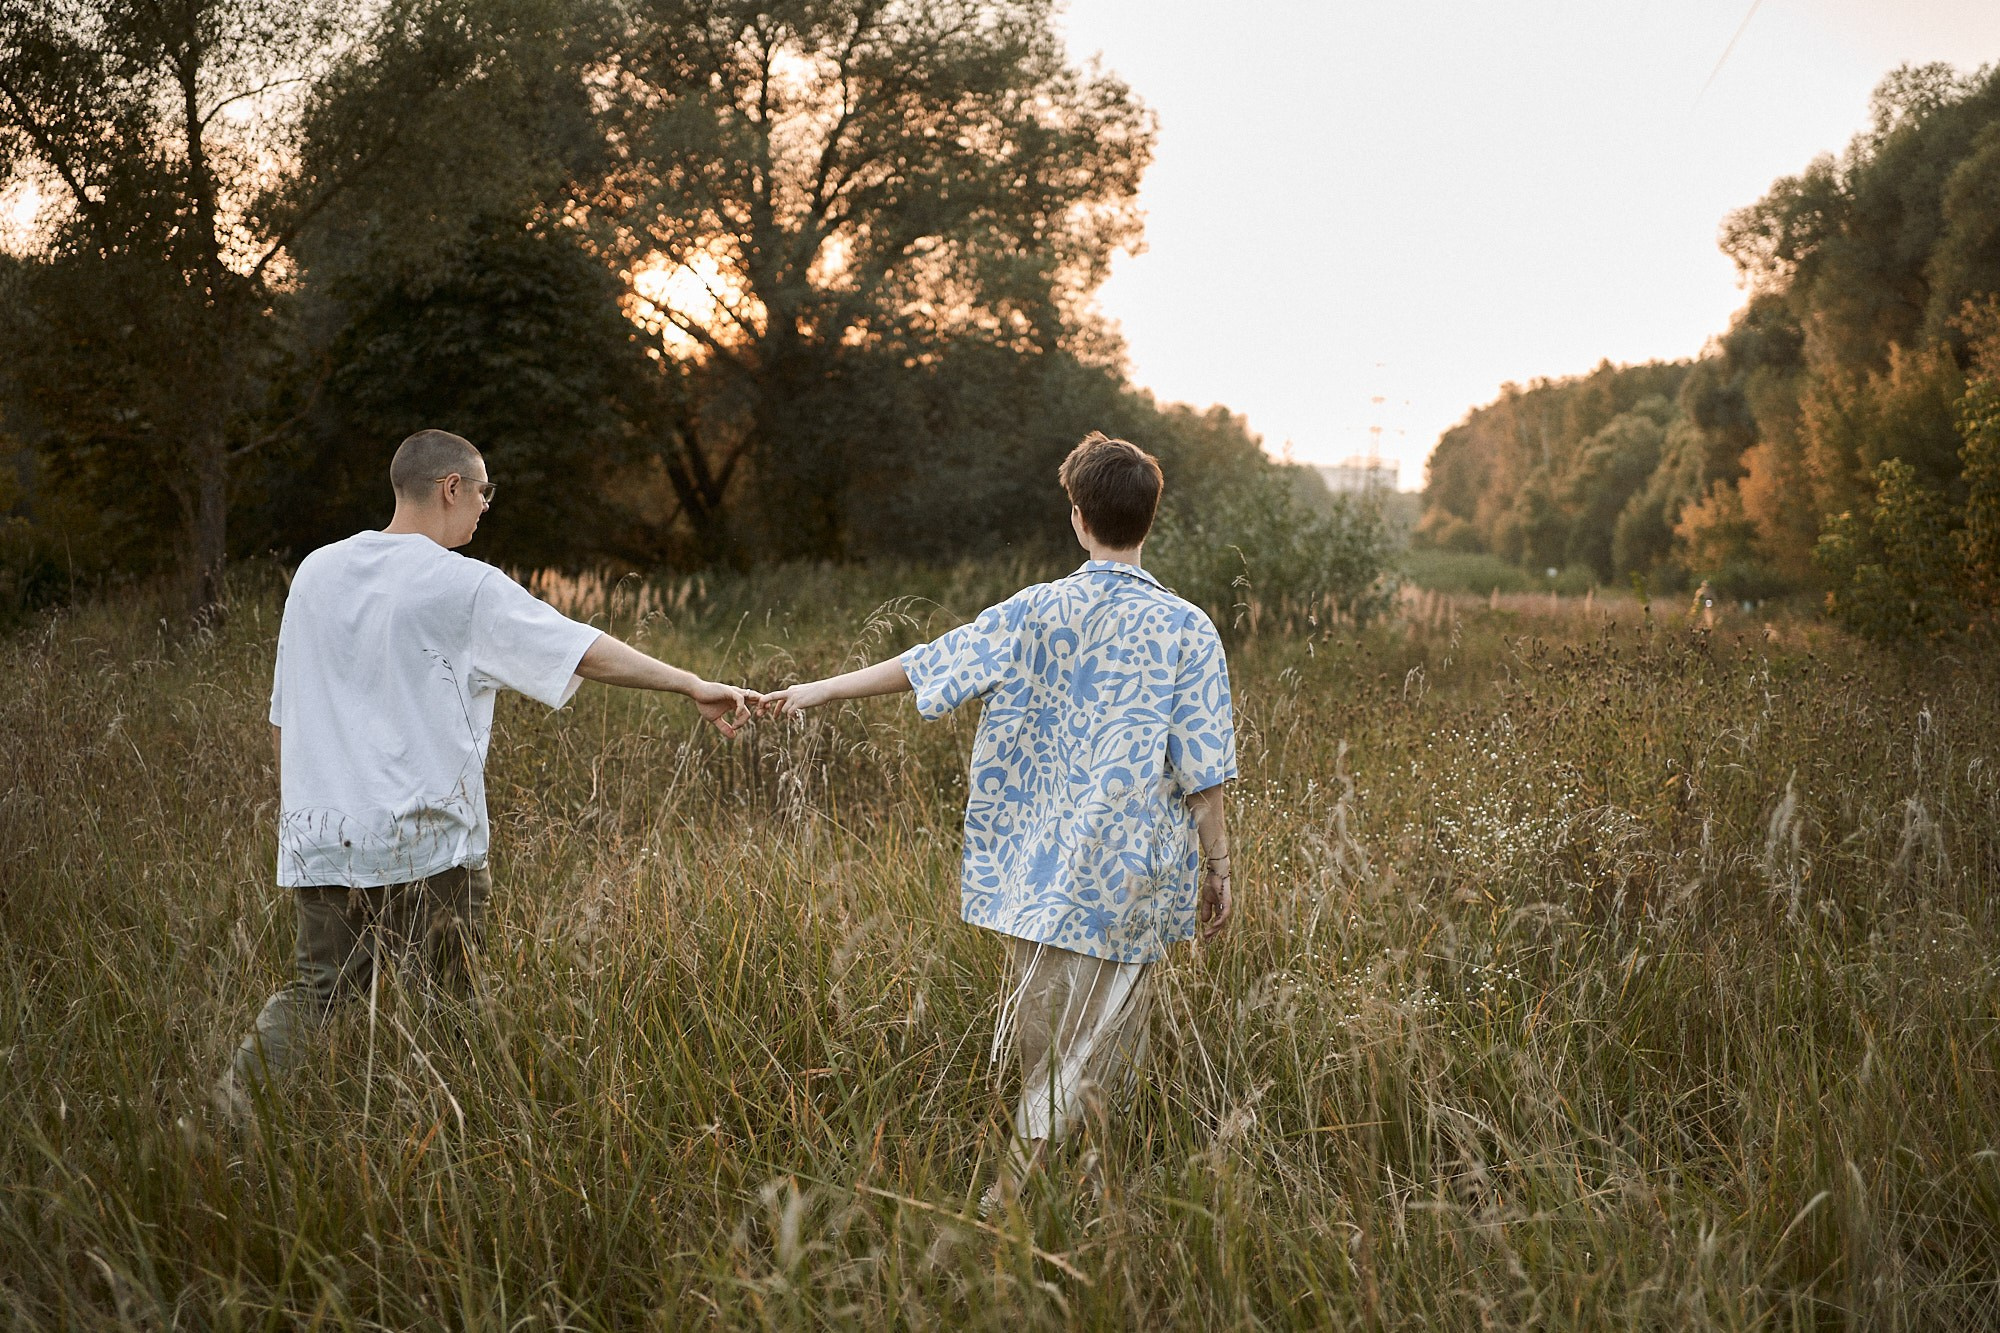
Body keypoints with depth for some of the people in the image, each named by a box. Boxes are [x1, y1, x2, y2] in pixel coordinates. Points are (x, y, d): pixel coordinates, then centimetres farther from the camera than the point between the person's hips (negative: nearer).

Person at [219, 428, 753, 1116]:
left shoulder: (316, 571, 10)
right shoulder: (463, 587, -8)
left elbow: (280, 716, 15)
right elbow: (586, 649, -11)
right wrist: (692, 684, -6)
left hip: (318, 838, 6)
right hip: (426, 843, -5)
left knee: (319, 984, 16)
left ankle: (236, 1091, 0)